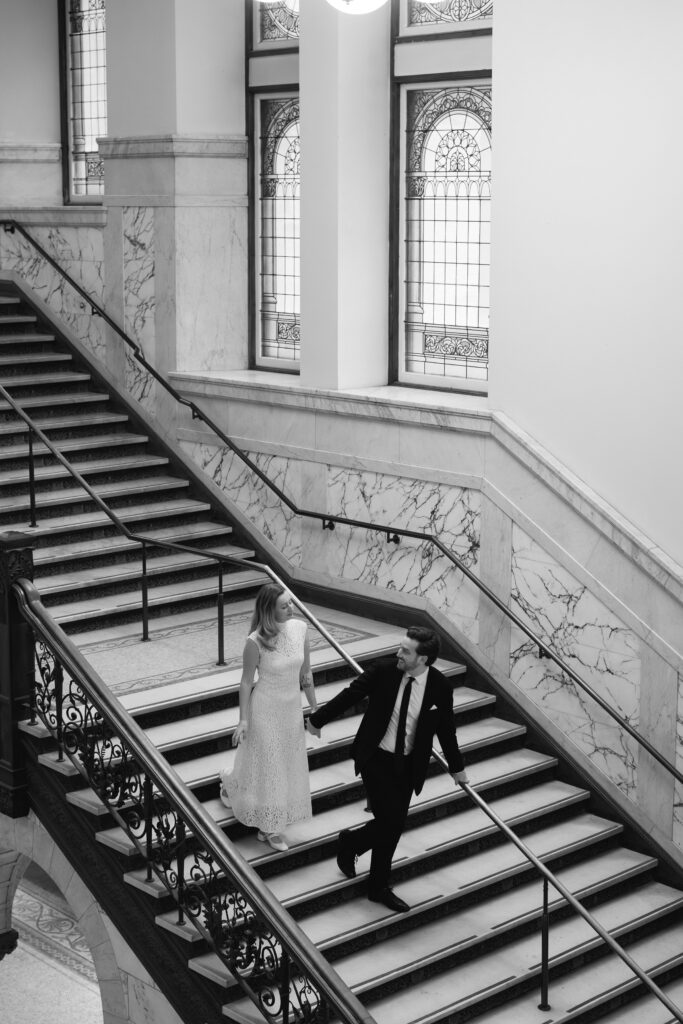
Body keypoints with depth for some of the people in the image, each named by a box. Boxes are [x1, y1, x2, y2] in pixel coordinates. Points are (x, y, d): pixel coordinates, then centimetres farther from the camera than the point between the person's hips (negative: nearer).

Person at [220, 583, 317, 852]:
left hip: (292, 708, 5)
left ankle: (270, 827, 35)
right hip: (265, 709, -5)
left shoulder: (300, 628, -10)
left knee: (287, 765, 15)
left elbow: (306, 673, 1)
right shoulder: (255, 642, -23)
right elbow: (246, 682, -12)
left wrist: (314, 708, 7)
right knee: (266, 763, 9)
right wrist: (243, 720, -11)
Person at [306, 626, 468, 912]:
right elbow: (350, 695, -2)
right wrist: (318, 720, 7)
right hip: (376, 758, -2)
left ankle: (379, 888, 27)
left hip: (408, 764, 2)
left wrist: (456, 767, 15)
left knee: (394, 826, 6)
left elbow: (445, 728, 4)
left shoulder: (440, 687, -12)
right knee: (389, 821, -12)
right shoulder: (384, 669, -15)